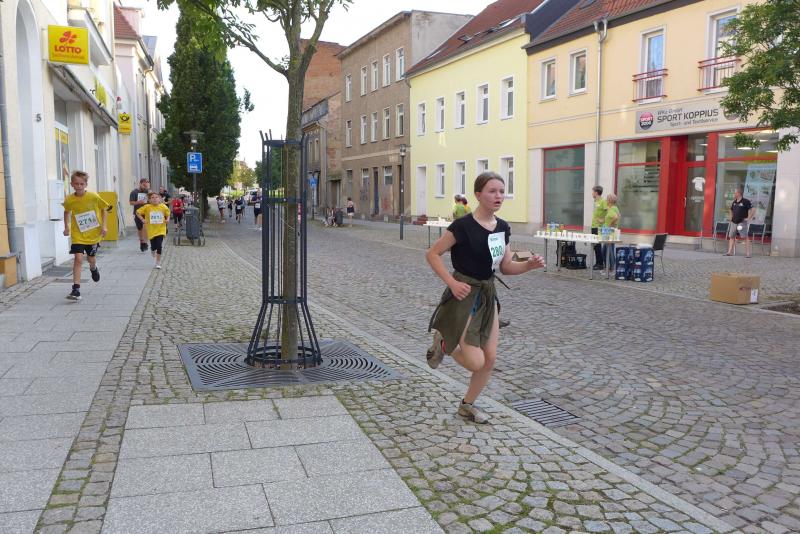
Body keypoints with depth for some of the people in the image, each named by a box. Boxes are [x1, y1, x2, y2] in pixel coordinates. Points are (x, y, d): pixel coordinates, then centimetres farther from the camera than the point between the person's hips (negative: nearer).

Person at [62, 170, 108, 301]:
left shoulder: (93, 197, -14)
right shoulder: (69, 200, -9)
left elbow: (103, 209, 2)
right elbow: (67, 212, 13)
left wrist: (103, 226, -5)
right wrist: (66, 227, 3)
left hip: (93, 234, 0)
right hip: (78, 235, 0)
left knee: (91, 258, 14)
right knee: (78, 258, -13)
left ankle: (93, 268, 53)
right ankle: (76, 289, -11)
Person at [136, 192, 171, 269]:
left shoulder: (163, 207, -4)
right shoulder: (147, 207, -7)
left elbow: (168, 214, 12)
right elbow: (137, 212, 2)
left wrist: (167, 219, -7)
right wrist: (142, 219, -10)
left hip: (160, 230, 0)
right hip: (151, 230, 0)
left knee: (159, 246, -9)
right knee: (153, 246, 7)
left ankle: (158, 263, 5)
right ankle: (153, 251, 48)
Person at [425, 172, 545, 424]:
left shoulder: (503, 228, 2)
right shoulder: (463, 226, -18)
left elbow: (506, 267, 9)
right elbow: (432, 254, -13)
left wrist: (529, 265, -10)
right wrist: (452, 282, -21)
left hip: (488, 294, 7)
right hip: (465, 295, -7)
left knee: (490, 359, 9)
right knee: (476, 362, -8)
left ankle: (467, 405, 29)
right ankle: (442, 342, 21)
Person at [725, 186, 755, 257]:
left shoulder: (745, 202, -8)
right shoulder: (734, 202, 12)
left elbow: (753, 210, -10)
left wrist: (749, 218, -12)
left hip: (742, 222, -7)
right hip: (734, 222, 7)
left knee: (745, 237, -10)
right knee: (731, 237, 7)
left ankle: (747, 253, -11)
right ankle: (730, 252, 11)